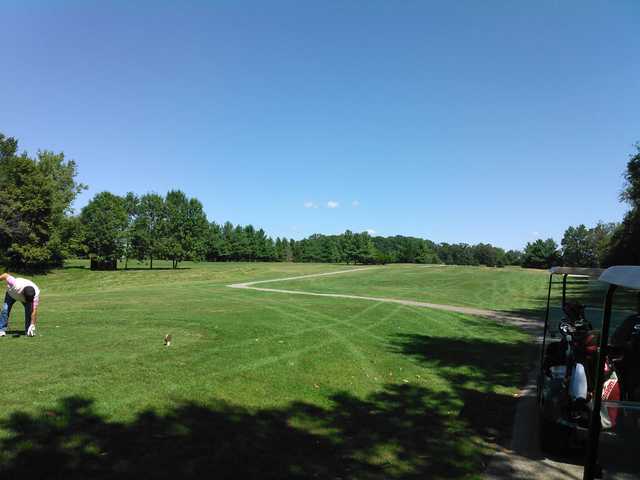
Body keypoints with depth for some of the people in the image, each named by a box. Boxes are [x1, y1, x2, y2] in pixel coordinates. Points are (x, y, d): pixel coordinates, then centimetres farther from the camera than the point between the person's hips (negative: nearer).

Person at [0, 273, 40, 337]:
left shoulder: (36, 293, -40)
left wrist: (32, 325, -38)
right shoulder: (16, 284, -46)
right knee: (5, 309, -16)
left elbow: (34, 310, -38)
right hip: (11, 294, 0)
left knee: (29, 310, -19)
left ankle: (28, 330, -8)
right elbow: (6, 275, -29)